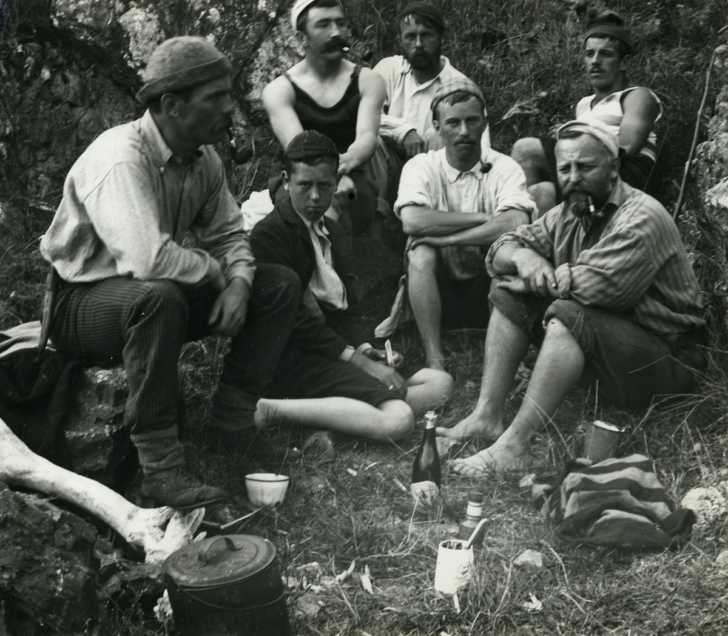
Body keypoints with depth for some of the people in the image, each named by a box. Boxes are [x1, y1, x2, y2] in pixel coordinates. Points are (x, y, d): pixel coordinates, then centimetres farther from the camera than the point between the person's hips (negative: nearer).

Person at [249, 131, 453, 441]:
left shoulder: (330, 229, 23)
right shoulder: (269, 234, -8)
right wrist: (359, 361, -18)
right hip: (297, 358, -9)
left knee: (439, 385, -4)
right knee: (396, 420, -26)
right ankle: (274, 409, -18)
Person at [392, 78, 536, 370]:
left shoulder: (504, 168, -4)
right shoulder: (421, 166, -3)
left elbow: (517, 224, -24)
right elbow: (412, 221, -24)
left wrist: (443, 237, -23)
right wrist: (483, 218, -19)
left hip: (488, 288, 0)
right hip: (440, 289, 0)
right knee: (421, 252, -29)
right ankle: (434, 360, -27)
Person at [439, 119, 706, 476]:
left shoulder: (641, 218, -20)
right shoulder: (568, 214, 4)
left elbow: (593, 286, -31)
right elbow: (501, 249, 6)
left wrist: (541, 280, -13)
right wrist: (522, 257, -18)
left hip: (666, 355, -8)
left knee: (569, 314, -33)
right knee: (509, 295, -2)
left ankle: (513, 446, -33)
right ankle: (486, 417, -11)